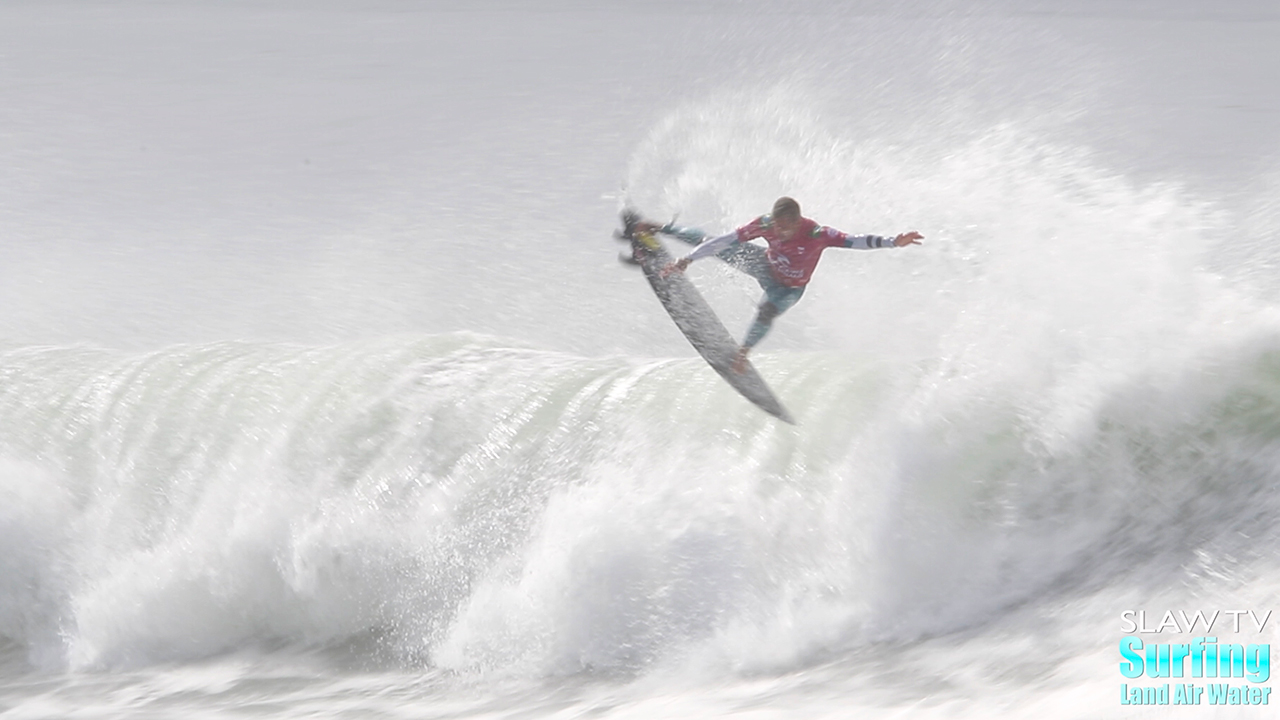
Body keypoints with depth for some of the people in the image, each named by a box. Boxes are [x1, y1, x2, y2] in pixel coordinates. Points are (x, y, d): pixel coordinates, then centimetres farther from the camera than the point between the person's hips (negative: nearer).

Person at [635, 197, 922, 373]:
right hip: (766, 266, 3)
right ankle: (662, 229, 32)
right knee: (708, 241, 6)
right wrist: (686, 260, -25)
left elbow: (856, 241, -47)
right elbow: (725, 241, -25)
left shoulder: (817, 235, -40)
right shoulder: (764, 225, -30)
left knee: (766, 311, -32)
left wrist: (893, 242, -62)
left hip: (789, 288, -3)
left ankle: (743, 351, -2)